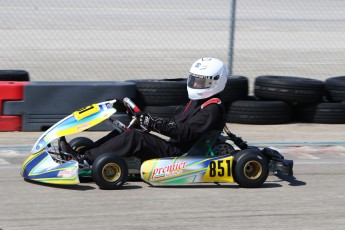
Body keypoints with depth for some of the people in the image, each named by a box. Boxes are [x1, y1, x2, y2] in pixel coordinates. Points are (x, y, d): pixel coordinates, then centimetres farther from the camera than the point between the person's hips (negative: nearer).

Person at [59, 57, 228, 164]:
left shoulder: (213, 109, -11)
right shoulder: (196, 102, 23)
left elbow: (186, 132, -21)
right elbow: (175, 123, 24)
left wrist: (155, 124, -23)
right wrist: (150, 121, 9)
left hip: (182, 154, -10)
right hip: (173, 147, 10)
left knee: (133, 138, -24)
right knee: (125, 131, 0)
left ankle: (86, 160, -28)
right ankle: (82, 153, -10)